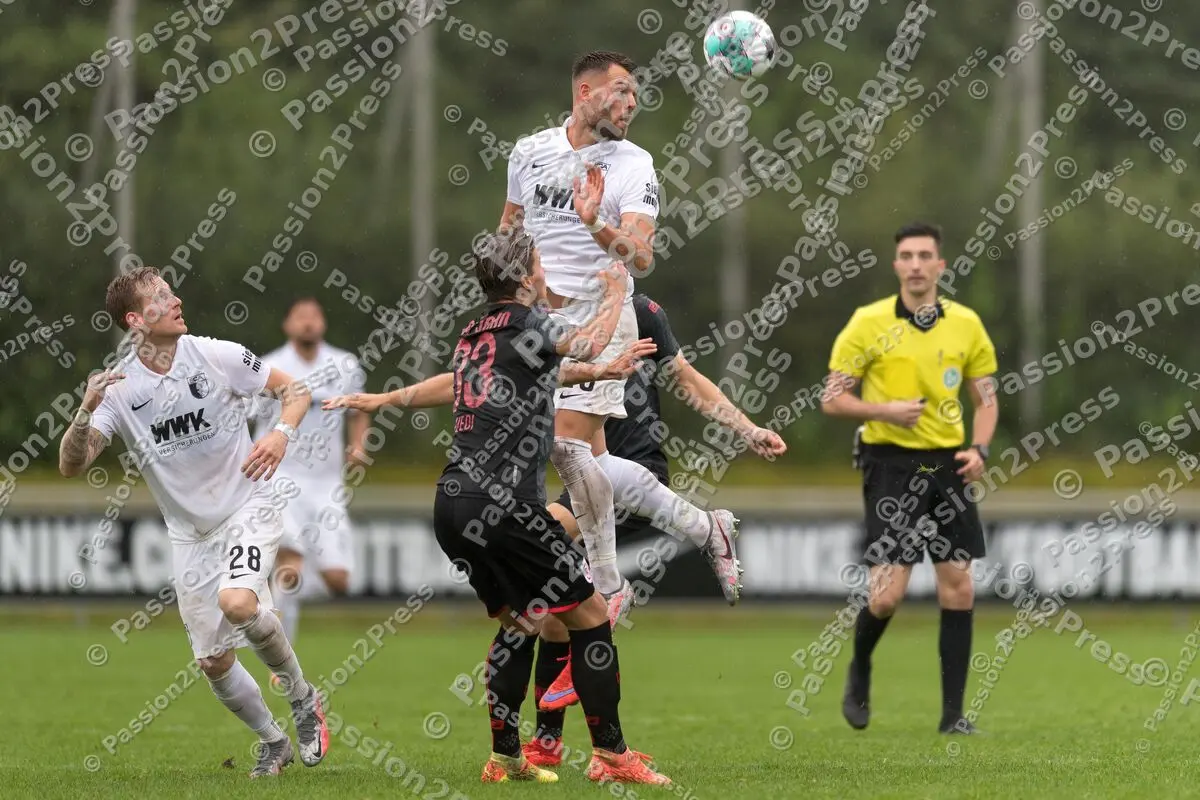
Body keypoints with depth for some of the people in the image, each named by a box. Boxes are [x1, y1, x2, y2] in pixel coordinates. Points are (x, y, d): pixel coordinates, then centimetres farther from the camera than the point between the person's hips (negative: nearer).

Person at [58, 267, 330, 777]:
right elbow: (71, 467, -14)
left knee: (237, 602, -30)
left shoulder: (216, 356, -10)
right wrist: (86, 412, -32)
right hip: (189, 533, 3)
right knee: (213, 661, 2)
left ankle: (301, 697, -6)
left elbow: (294, 389, 0)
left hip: (247, 509, -3)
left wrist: (282, 434, -20)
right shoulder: (118, 389, -8)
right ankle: (272, 742, 28)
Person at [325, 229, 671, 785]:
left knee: (517, 620, 22)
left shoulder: (474, 334, 17)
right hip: (501, 504, -9)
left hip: (452, 503, 9)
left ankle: (505, 757, 18)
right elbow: (588, 346, -21)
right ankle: (610, 755, -2)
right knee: (589, 614, -1)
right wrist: (615, 295, -4)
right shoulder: (527, 324, -6)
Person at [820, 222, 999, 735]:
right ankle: (859, 672, 20)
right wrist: (883, 410, -18)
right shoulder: (868, 323, -4)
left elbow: (986, 399, 13)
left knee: (958, 590, -1)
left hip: (948, 464, 3)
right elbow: (832, 399, -1)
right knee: (887, 595, -11)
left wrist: (979, 449, -4)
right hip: (891, 465, -3)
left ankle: (953, 713, 8)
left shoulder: (966, 324, 5)